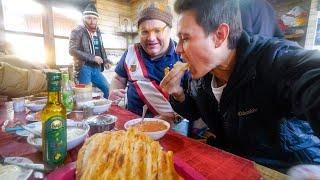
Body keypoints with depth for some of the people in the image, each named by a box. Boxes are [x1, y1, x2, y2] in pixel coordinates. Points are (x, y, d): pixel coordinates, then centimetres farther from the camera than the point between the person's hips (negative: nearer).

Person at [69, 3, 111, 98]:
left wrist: (105, 61, 10)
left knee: (108, 89, 10)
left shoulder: (97, 32, 14)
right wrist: (93, 58, -19)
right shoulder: (77, 31, -5)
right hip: (84, 68, -6)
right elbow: (72, 50, -15)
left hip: (96, 68, 7)